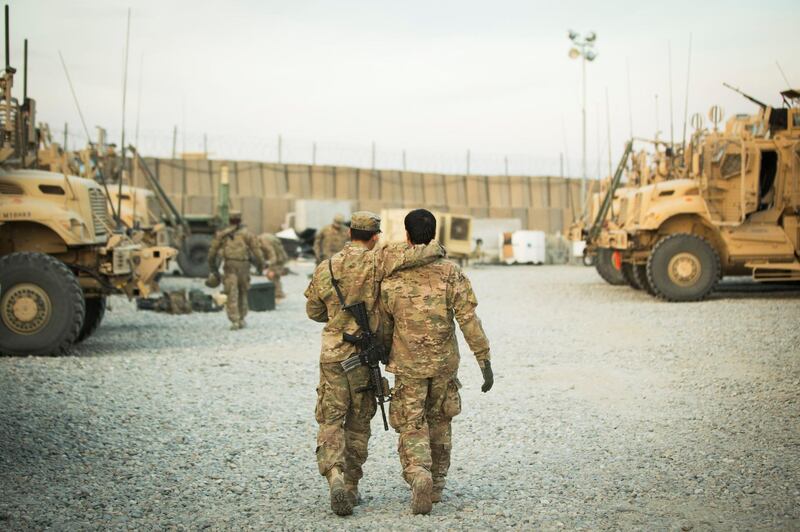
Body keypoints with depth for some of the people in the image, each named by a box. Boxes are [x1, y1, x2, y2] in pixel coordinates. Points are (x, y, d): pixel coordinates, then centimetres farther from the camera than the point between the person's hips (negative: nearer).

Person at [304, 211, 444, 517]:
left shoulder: (325, 269, 0)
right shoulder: (377, 261, -11)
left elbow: (313, 312, 12)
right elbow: (423, 252, -19)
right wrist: (436, 250, 4)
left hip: (332, 354, 1)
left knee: (331, 422, 5)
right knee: (358, 423, 13)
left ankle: (335, 477, -18)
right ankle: (351, 487, 17)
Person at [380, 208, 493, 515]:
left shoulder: (391, 278, -5)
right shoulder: (450, 273, -7)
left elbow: (384, 326, 5)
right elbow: (469, 320, -11)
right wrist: (485, 361, -8)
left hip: (408, 365, -1)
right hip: (444, 363, 2)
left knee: (412, 427, 3)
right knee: (438, 422, 19)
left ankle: (419, 476, -22)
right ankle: (437, 485, 26)